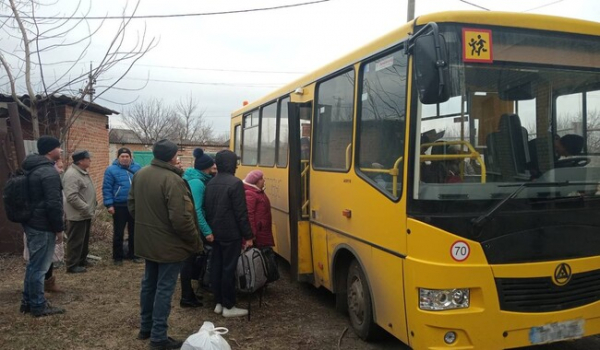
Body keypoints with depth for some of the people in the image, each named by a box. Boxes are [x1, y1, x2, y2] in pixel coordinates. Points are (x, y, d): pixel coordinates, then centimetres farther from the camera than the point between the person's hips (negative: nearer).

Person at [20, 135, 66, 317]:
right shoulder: (49, 172, -20)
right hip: (43, 226, -10)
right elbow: (54, 204, -22)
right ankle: (38, 306, 8)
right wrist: (59, 227, -13)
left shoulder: (31, 168, 12)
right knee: (39, 266, -1)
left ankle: (28, 301, 28)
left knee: (33, 264, 19)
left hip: (31, 223, 10)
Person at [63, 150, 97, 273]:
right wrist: (86, 208, -25)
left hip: (85, 214, 10)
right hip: (77, 215, -10)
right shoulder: (72, 175, -22)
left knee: (84, 240, 19)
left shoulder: (83, 172, 11)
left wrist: (90, 208, 18)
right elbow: (72, 197, -29)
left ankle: (82, 261, 31)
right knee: (76, 241, 0)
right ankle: (72, 265, 9)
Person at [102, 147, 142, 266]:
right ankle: (117, 257, 17)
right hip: (119, 206, -3)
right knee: (118, 233, 5)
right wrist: (109, 204, -12)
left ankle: (133, 254, 26)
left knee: (134, 232, 13)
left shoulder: (137, 168, 3)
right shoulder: (111, 169, -8)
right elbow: (106, 188, -8)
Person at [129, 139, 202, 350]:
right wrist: (195, 241, -12)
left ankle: (145, 328, 34)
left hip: (147, 241, 8)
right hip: (169, 244, -8)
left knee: (149, 284, 20)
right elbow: (181, 218, -26)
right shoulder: (172, 180, -25)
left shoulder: (140, 174, 2)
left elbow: (132, 205, 13)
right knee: (164, 289, 2)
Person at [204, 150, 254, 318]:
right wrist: (248, 235, -12)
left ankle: (219, 302, 20)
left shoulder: (211, 183, 8)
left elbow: (207, 209, 13)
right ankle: (229, 306, 5)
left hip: (215, 233, 8)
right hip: (231, 234, -8)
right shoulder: (235, 183, -16)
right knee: (229, 268, -2)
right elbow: (241, 213, -17)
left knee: (216, 266, 11)